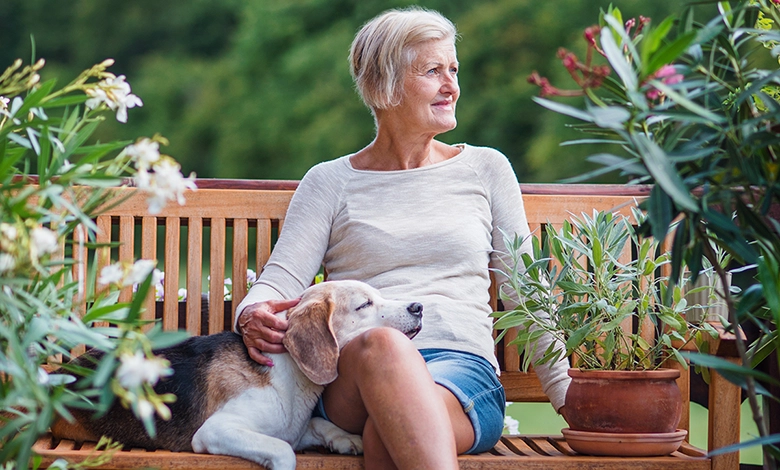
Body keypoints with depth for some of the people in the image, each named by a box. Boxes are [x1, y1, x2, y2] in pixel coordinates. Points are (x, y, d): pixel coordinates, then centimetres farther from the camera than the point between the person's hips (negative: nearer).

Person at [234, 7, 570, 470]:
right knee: (380, 342, -41)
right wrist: (253, 315, -20)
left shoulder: (486, 168, 18)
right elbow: (280, 282, 5)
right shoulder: (331, 182, 15)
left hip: (464, 366, 0)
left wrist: (570, 397, 10)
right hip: (350, 375, 0)